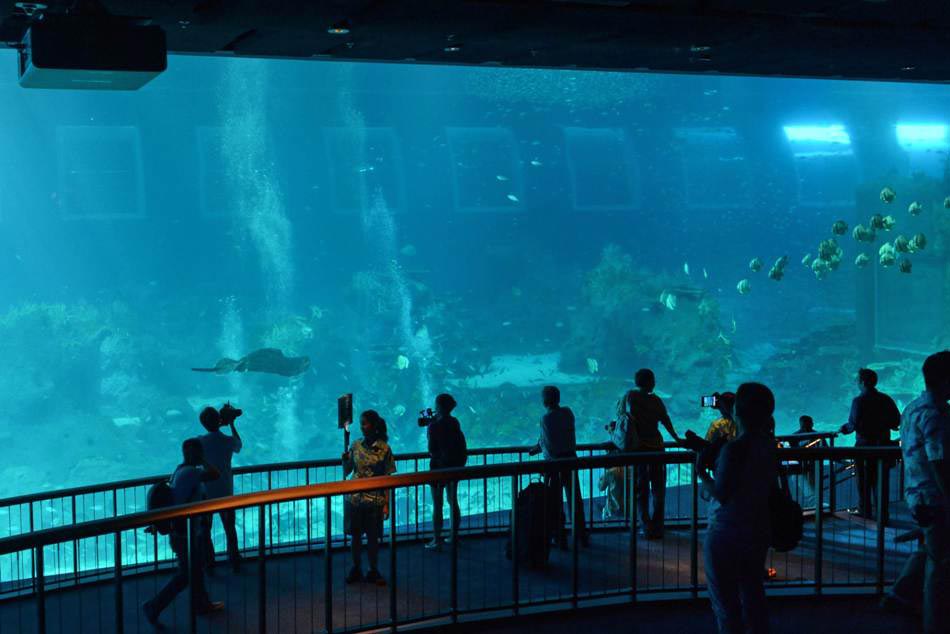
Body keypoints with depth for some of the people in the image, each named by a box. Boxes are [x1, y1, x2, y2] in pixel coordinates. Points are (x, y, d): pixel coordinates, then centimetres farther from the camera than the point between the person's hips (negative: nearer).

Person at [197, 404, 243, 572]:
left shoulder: (200, 442, -16)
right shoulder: (229, 441, -13)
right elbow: (239, 445, 10)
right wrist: (231, 424, 20)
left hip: (206, 493, -1)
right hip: (226, 492, 1)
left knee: (205, 530, 15)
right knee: (230, 528, 18)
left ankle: (208, 564, 20)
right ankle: (235, 562, 25)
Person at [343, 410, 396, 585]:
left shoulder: (384, 449, -8)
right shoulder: (356, 445, 1)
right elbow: (346, 472, 8)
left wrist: (386, 504, -7)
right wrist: (345, 459, -13)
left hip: (374, 500, -3)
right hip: (355, 498, 3)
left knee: (373, 537, 6)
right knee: (355, 535, 10)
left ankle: (373, 571, 21)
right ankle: (356, 569, 24)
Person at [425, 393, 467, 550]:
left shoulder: (434, 426, -15)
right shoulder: (455, 423, 2)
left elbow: (432, 449, -14)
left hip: (439, 466, -6)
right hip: (455, 465, 6)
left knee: (437, 504, -1)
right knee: (453, 501, 16)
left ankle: (437, 540, 0)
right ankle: (455, 536, 22)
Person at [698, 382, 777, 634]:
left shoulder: (733, 449, -21)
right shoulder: (770, 445, 1)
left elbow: (721, 495, -21)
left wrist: (701, 472, -6)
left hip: (725, 534, -7)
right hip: (758, 531, 7)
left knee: (725, 602, 4)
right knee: (753, 597, 17)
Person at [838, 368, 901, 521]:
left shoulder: (859, 400, -12)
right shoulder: (886, 399, 3)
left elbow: (854, 424, -19)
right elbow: (897, 421, 3)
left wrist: (843, 428, 0)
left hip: (864, 444, -4)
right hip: (883, 444, 4)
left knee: (864, 481, 5)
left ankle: (865, 514, 7)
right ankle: (882, 515, 10)